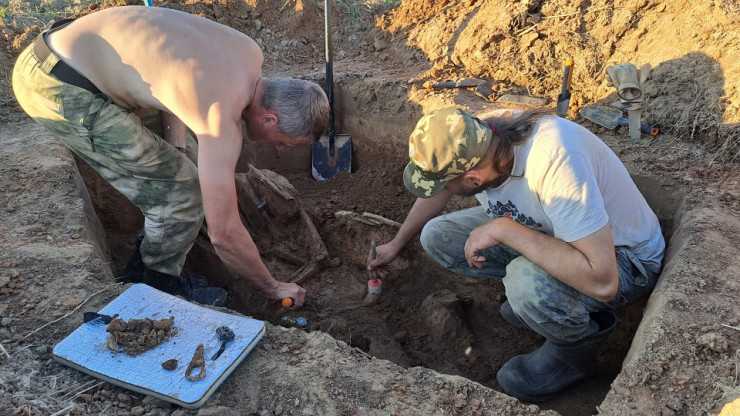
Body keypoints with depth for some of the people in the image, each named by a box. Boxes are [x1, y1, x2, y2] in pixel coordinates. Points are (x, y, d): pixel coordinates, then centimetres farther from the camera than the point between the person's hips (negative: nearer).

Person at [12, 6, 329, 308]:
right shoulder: (222, 120, -27)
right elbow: (224, 233, -23)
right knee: (181, 192, -9)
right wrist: (273, 288, -7)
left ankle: (143, 270, 29)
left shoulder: (249, 52, -1)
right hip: (57, 87, -9)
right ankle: (157, 287, 17)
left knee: (185, 159, 13)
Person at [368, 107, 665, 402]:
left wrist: (503, 229, -37)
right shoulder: (470, 140, -18)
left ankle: (575, 351, -4)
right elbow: (438, 191, 5)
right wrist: (396, 244, 15)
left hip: (623, 257, -6)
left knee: (528, 284, -37)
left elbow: (602, 281, -41)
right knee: (436, 237, -7)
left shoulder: (552, 159, -39)